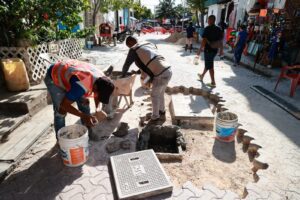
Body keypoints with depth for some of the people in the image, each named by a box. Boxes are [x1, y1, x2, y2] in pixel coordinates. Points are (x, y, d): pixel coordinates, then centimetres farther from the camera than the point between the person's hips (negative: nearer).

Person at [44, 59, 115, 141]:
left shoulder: (101, 79, -19)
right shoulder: (81, 85, -43)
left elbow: (96, 95, 2)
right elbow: (64, 105, -35)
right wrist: (84, 116, -38)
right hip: (53, 77, -6)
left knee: (84, 102, 2)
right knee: (61, 110, -12)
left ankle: (88, 132, 18)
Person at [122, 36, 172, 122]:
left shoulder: (134, 50, 1)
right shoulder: (150, 44, 20)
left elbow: (126, 65, 11)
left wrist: (123, 75, 29)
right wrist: (140, 70, 39)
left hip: (160, 75, -7)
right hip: (168, 70, 7)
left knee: (154, 96, 15)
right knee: (161, 93, 27)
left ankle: (155, 117, 32)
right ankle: (162, 111, 47)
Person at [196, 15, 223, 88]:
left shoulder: (207, 29, -12)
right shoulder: (219, 29, 7)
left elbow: (204, 41, -16)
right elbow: (221, 41, 9)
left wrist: (200, 50, -10)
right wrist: (221, 50, 16)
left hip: (208, 50, -7)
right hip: (215, 50, 7)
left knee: (210, 66, -1)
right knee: (207, 64, 22)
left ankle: (213, 83, 0)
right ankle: (202, 76, 41)